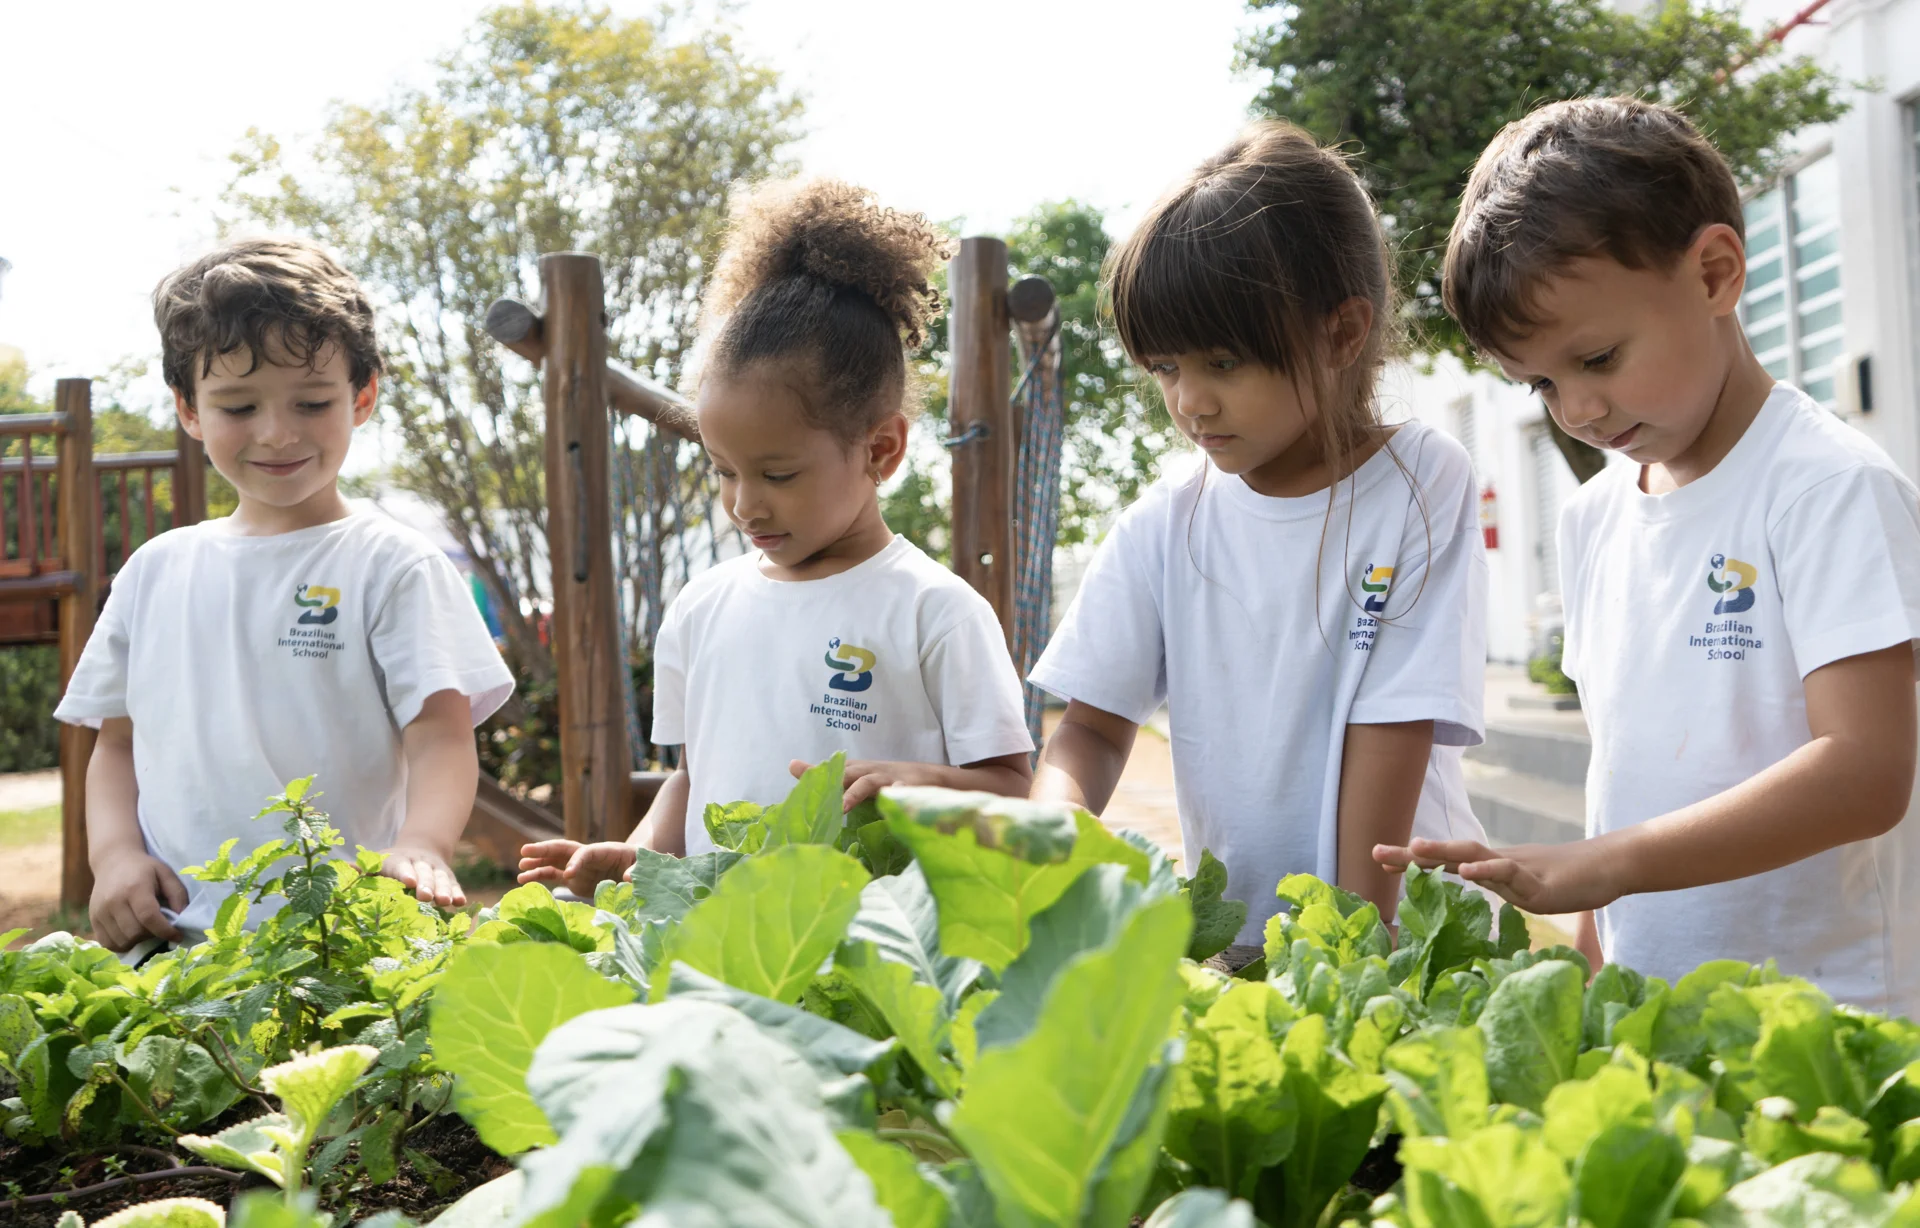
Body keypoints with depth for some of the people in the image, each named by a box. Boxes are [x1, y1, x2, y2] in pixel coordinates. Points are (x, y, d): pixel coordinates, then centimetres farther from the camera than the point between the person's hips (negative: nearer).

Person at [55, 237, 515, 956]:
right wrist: (115, 854, 3)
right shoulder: (156, 570, 17)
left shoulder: (393, 566, 3)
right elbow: (117, 743, 23)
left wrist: (421, 848, -25)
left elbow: (442, 735, -5)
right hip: (169, 940, 3)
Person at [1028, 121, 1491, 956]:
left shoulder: (1421, 485, -3)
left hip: (1407, 929, -3)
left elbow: (1393, 730, -8)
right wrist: (1055, 823, -14)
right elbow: (1093, 723, 7)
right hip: (1225, 938, 3)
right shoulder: (1166, 521, 4)